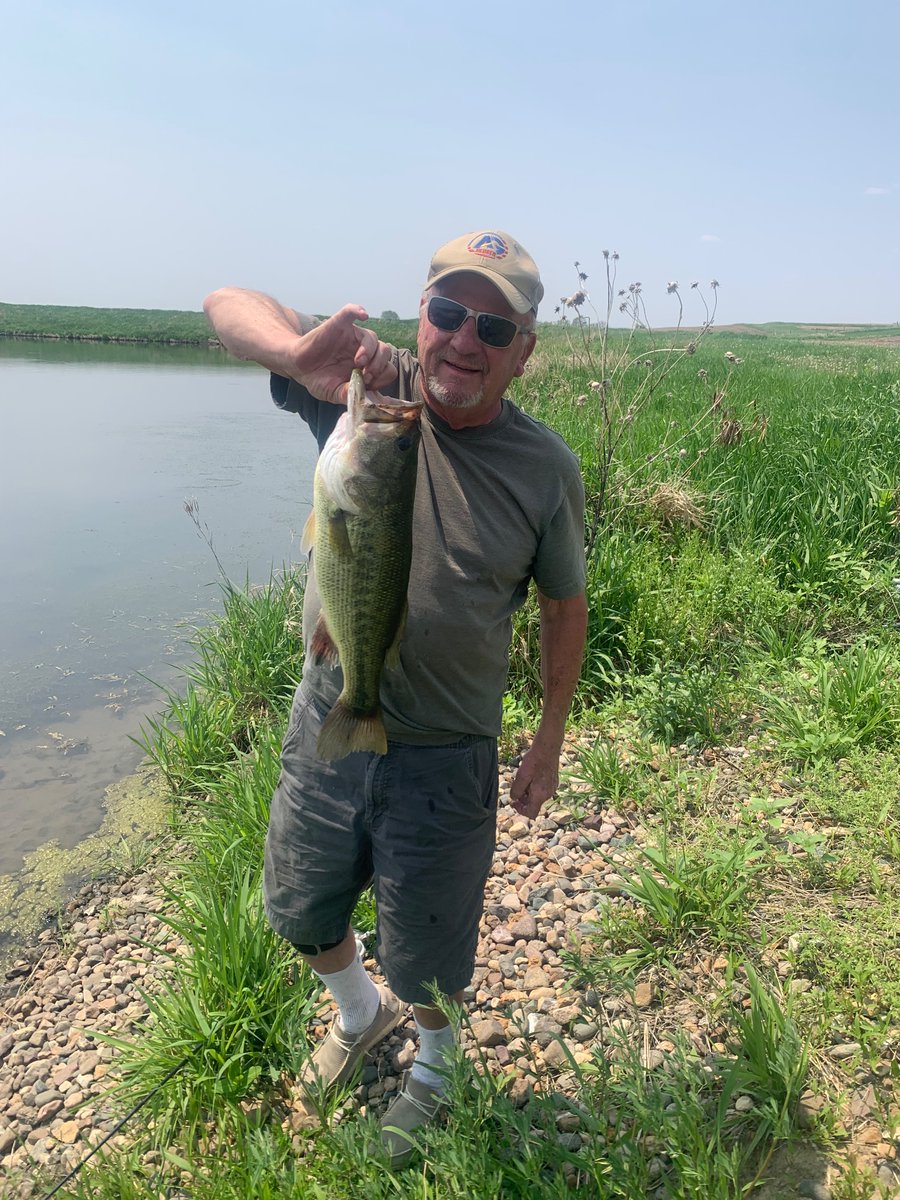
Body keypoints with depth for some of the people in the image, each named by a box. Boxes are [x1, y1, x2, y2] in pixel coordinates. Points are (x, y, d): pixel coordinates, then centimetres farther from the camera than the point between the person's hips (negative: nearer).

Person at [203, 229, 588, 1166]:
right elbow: (227, 304, -14)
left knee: (426, 954, 18)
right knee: (299, 911, 25)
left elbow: (564, 607, -1)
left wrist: (548, 744, 3)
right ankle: (360, 1013, 60)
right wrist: (302, 353, -37)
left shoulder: (546, 468, -12)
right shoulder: (364, 385, -10)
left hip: (445, 756, -2)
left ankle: (433, 1065, 55)